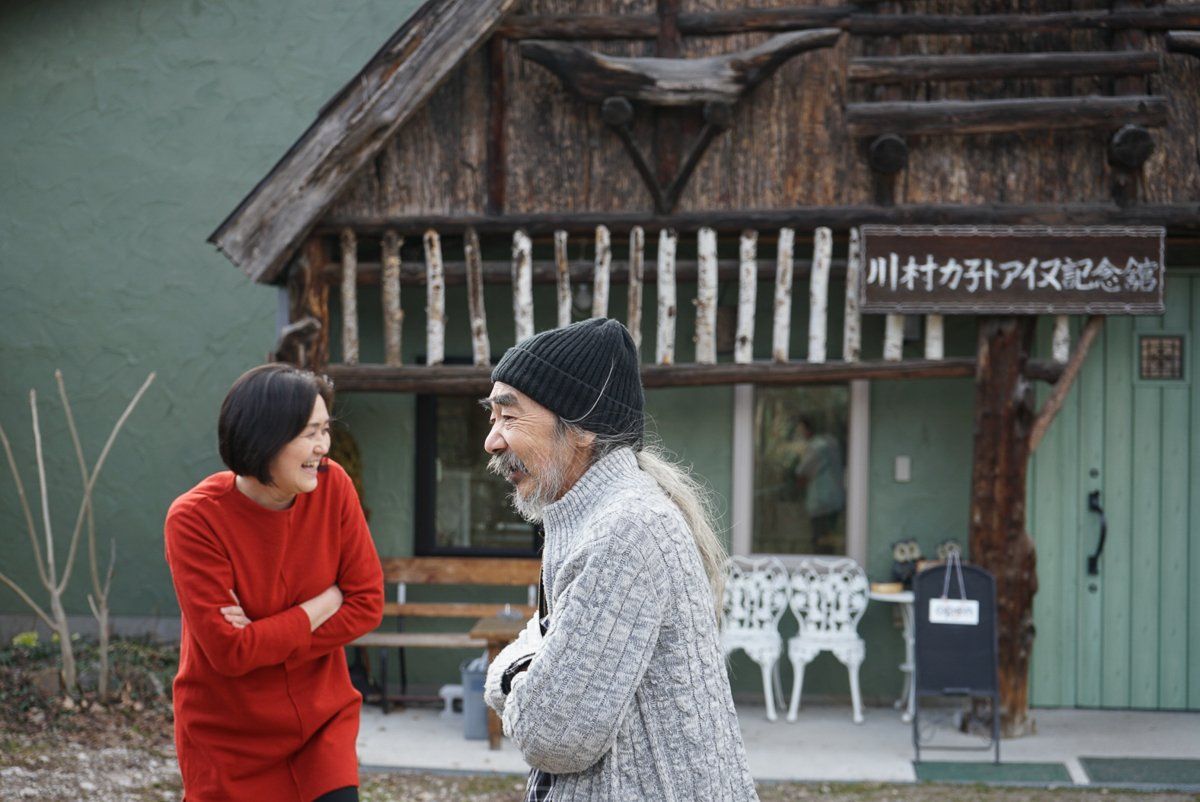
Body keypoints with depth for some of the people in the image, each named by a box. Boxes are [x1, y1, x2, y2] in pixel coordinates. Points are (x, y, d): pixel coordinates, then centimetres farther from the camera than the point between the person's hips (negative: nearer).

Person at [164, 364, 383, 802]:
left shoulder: (332, 486, -10)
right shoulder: (194, 519, -19)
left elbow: (367, 603, -8)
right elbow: (229, 651, -22)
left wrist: (265, 642, -18)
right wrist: (327, 602, -15)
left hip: (322, 718, 3)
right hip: (230, 739, -3)